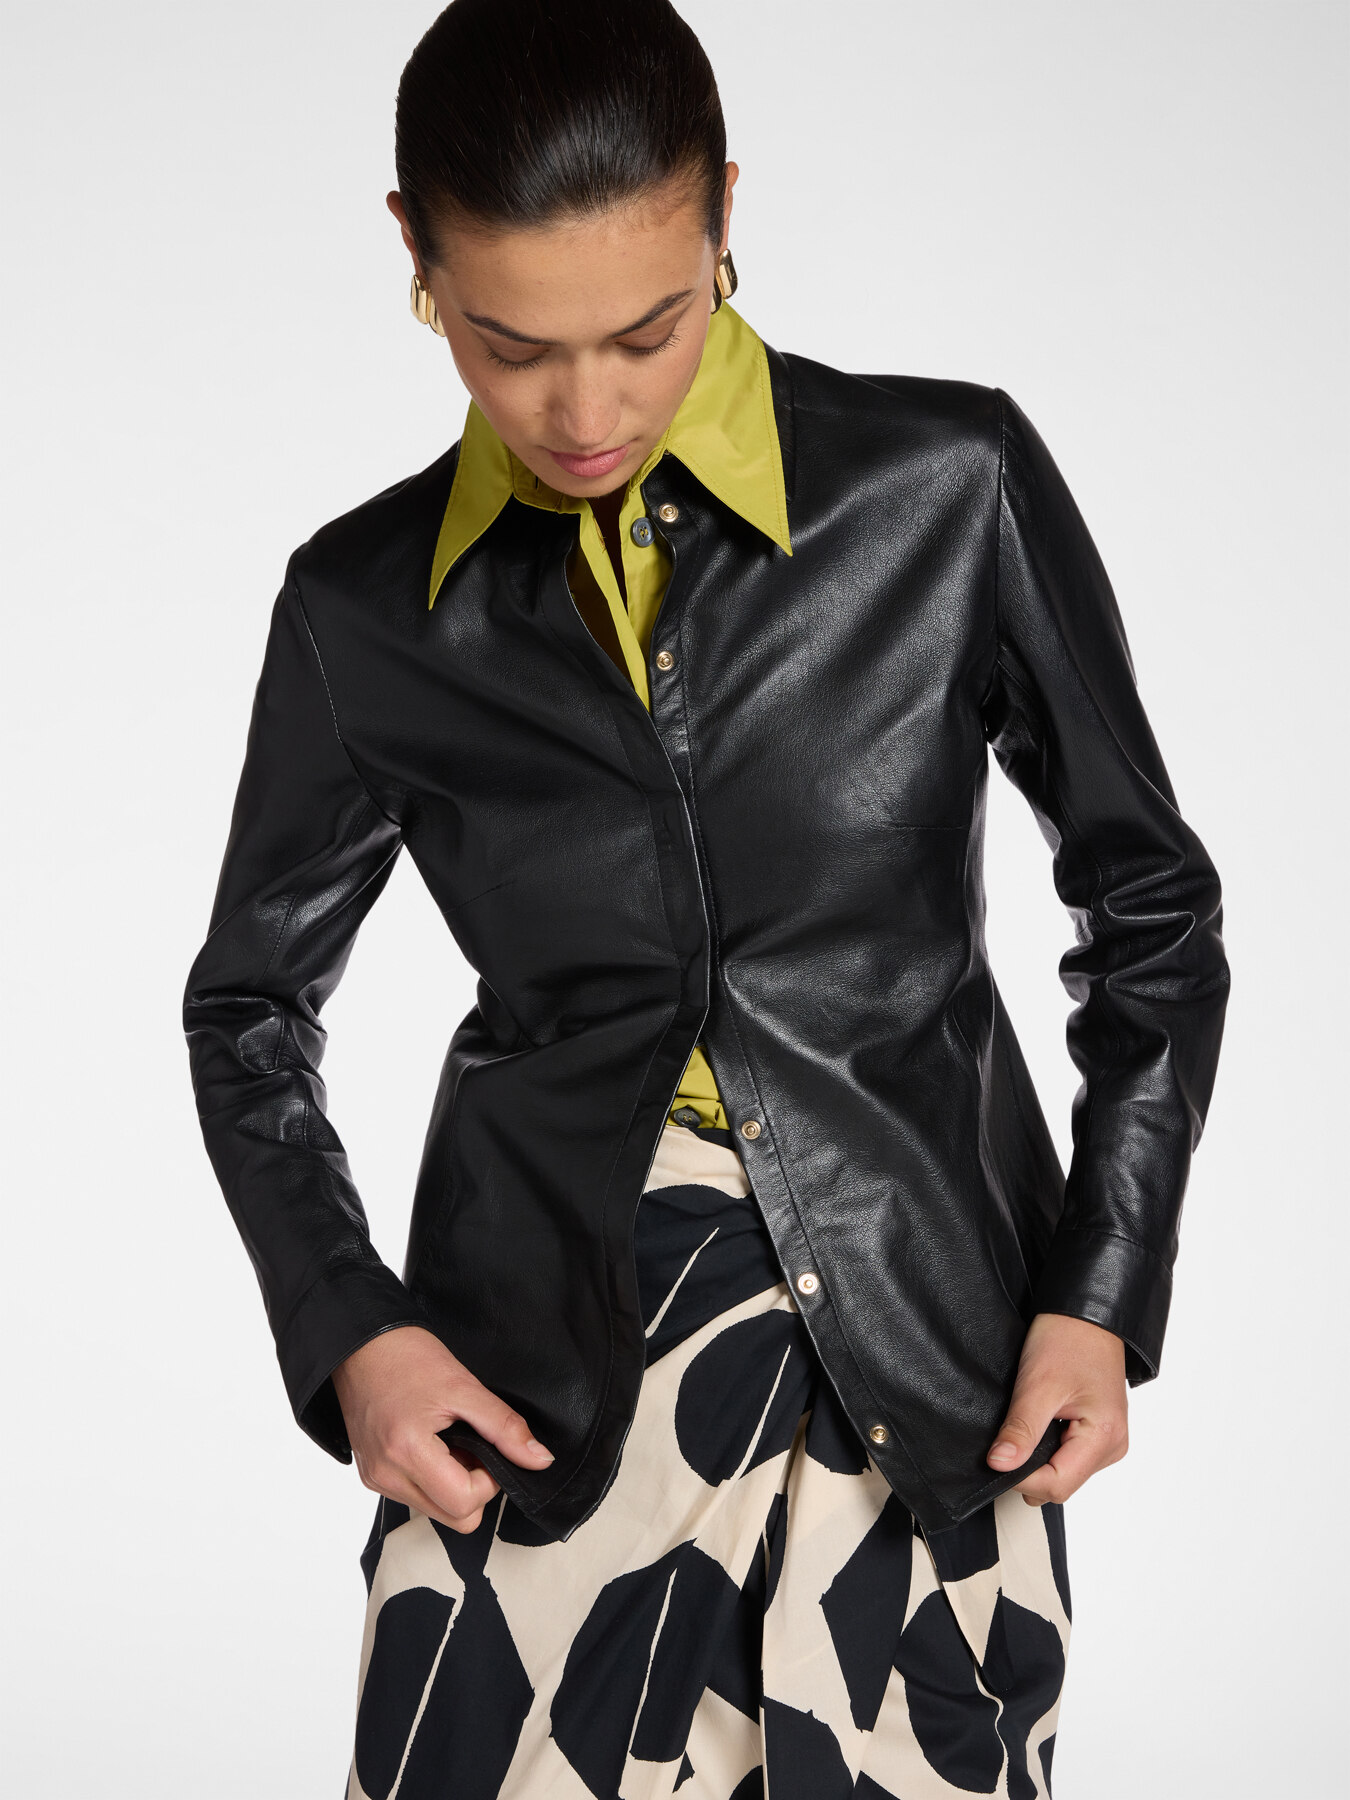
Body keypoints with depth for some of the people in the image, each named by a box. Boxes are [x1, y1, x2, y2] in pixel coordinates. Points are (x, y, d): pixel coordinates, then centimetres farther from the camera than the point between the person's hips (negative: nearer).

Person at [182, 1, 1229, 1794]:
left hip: (923, 1352, -1)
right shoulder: (371, 609, 1)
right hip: (535, 1368, 1)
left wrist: (1105, 1295, -2)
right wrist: (345, 1331, 0)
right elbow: (251, 1002, 13)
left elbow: (1150, 907, 5)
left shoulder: (950, 489, -4)